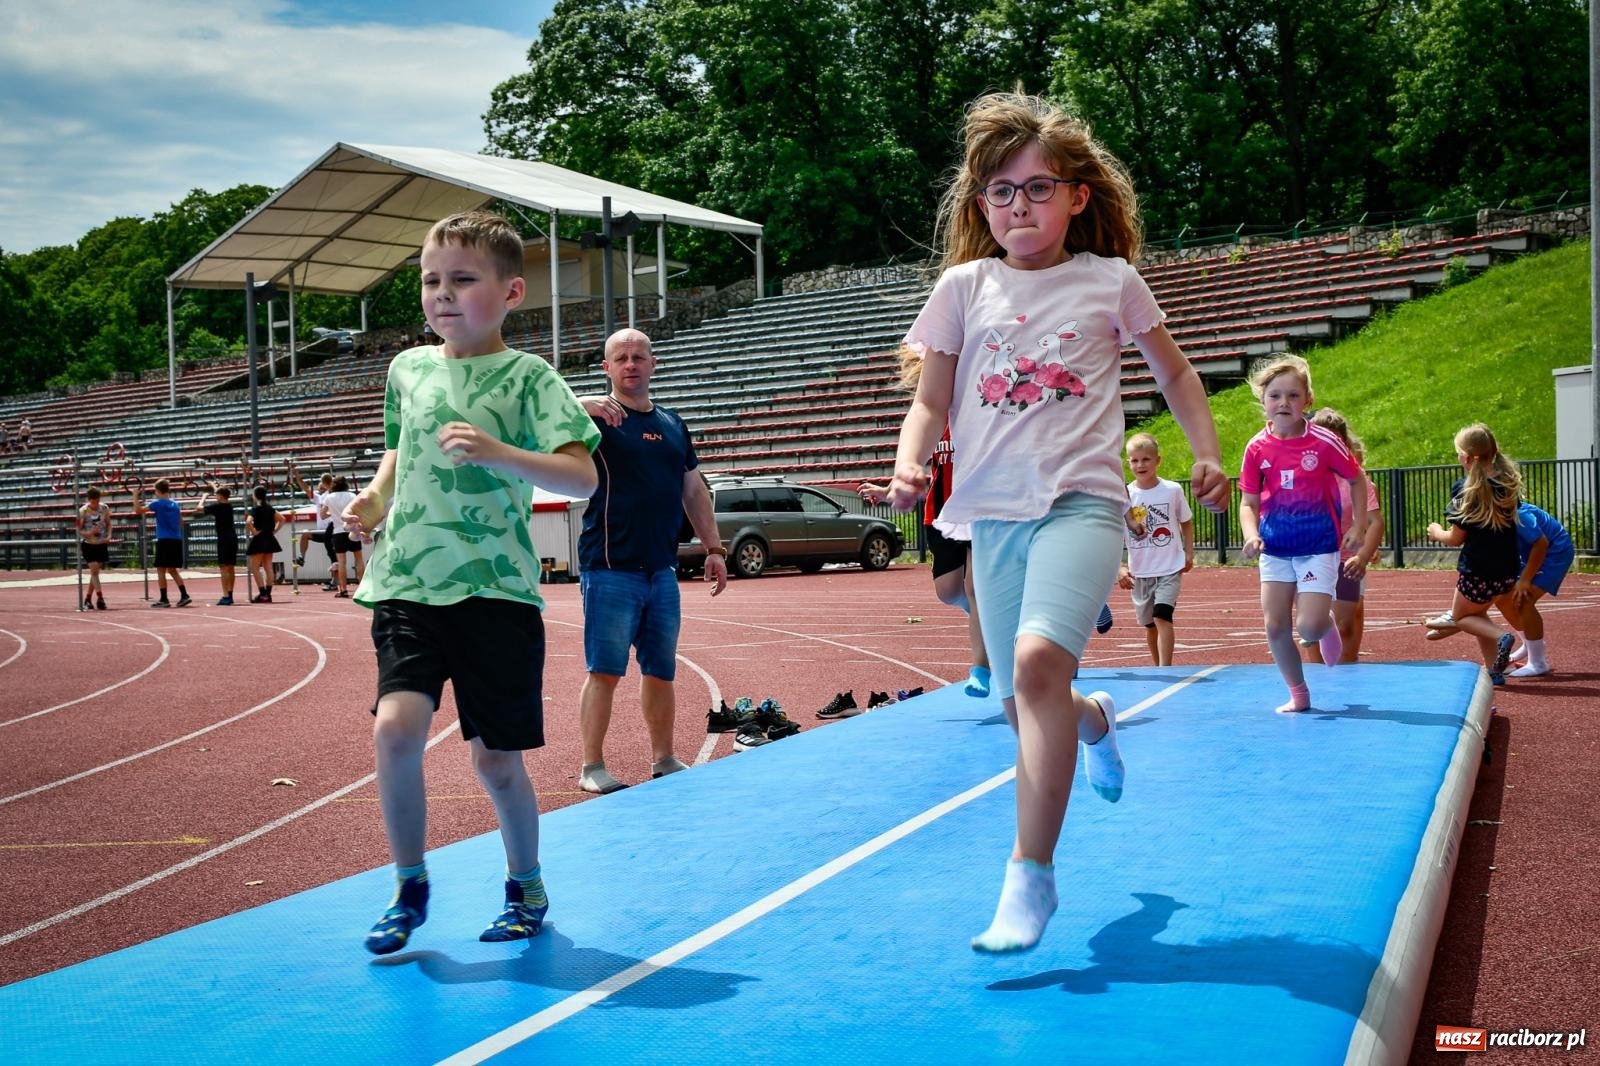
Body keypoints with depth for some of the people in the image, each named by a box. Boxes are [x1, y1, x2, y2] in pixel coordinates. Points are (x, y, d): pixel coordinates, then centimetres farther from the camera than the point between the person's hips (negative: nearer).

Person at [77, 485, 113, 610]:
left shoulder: (105, 508, -3)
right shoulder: (83, 511, -12)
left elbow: (108, 524, 9)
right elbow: (78, 529, -9)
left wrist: (108, 536, -7)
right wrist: (89, 533, -28)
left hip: (101, 544, 4)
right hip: (88, 544, -3)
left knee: (95, 571, 9)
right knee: (94, 570, -14)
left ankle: (88, 599, 21)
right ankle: (100, 598, -15)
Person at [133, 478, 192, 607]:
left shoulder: (157, 503, -7)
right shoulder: (175, 504, 12)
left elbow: (138, 510, -8)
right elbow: (181, 522, 18)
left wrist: (135, 495, 1)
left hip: (164, 540, -6)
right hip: (177, 540, 6)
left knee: (161, 570, 1)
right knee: (172, 570, 15)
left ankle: (164, 599, -1)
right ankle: (184, 596, 6)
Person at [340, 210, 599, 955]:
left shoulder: (527, 376, -4)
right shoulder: (406, 369, 10)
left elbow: (582, 477, -13)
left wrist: (498, 453, -26)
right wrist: (377, 496, 9)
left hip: (496, 589, -3)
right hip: (407, 584, 3)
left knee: (495, 760, 4)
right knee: (396, 727, -16)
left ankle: (526, 886, 30)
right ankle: (409, 888, 6)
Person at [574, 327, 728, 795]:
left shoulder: (672, 424, 15)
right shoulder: (597, 418, -2)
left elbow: (693, 490, 20)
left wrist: (714, 547, 15)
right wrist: (583, 407, -36)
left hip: (662, 571, 6)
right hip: (610, 569, -5)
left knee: (661, 670, 12)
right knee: (604, 670, -4)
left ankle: (663, 760, 23)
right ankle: (592, 767, 4)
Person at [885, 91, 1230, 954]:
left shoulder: (1109, 280, 5)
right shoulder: (965, 287, 8)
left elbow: (1172, 370, 19)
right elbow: (931, 401, 9)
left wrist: (1208, 455, 10)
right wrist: (910, 461, -11)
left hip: (1081, 501, -3)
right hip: (994, 512, 3)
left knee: (1038, 661, -28)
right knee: (1026, 710, 8)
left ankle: (1030, 872, -21)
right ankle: (1095, 719, 47)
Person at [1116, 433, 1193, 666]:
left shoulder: (1172, 490, -6)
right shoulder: (1123, 496, -6)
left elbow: (1186, 522, 9)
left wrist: (1189, 553, 2)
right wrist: (1119, 568, -15)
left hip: (1170, 569, -2)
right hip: (1140, 572, 2)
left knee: (1162, 616, -18)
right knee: (1149, 623, 14)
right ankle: (1157, 666, 33)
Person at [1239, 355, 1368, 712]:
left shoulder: (1324, 442, -11)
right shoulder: (1258, 448, -5)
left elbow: (1357, 480, 3)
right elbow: (1248, 501, 1)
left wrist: (1358, 525, -4)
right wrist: (1251, 535, -17)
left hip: (1318, 547, -3)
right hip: (1275, 549, 3)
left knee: (1310, 626, -15)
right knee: (1275, 627, 2)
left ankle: (1328, 625, 23)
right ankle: (1298, 694, 20)